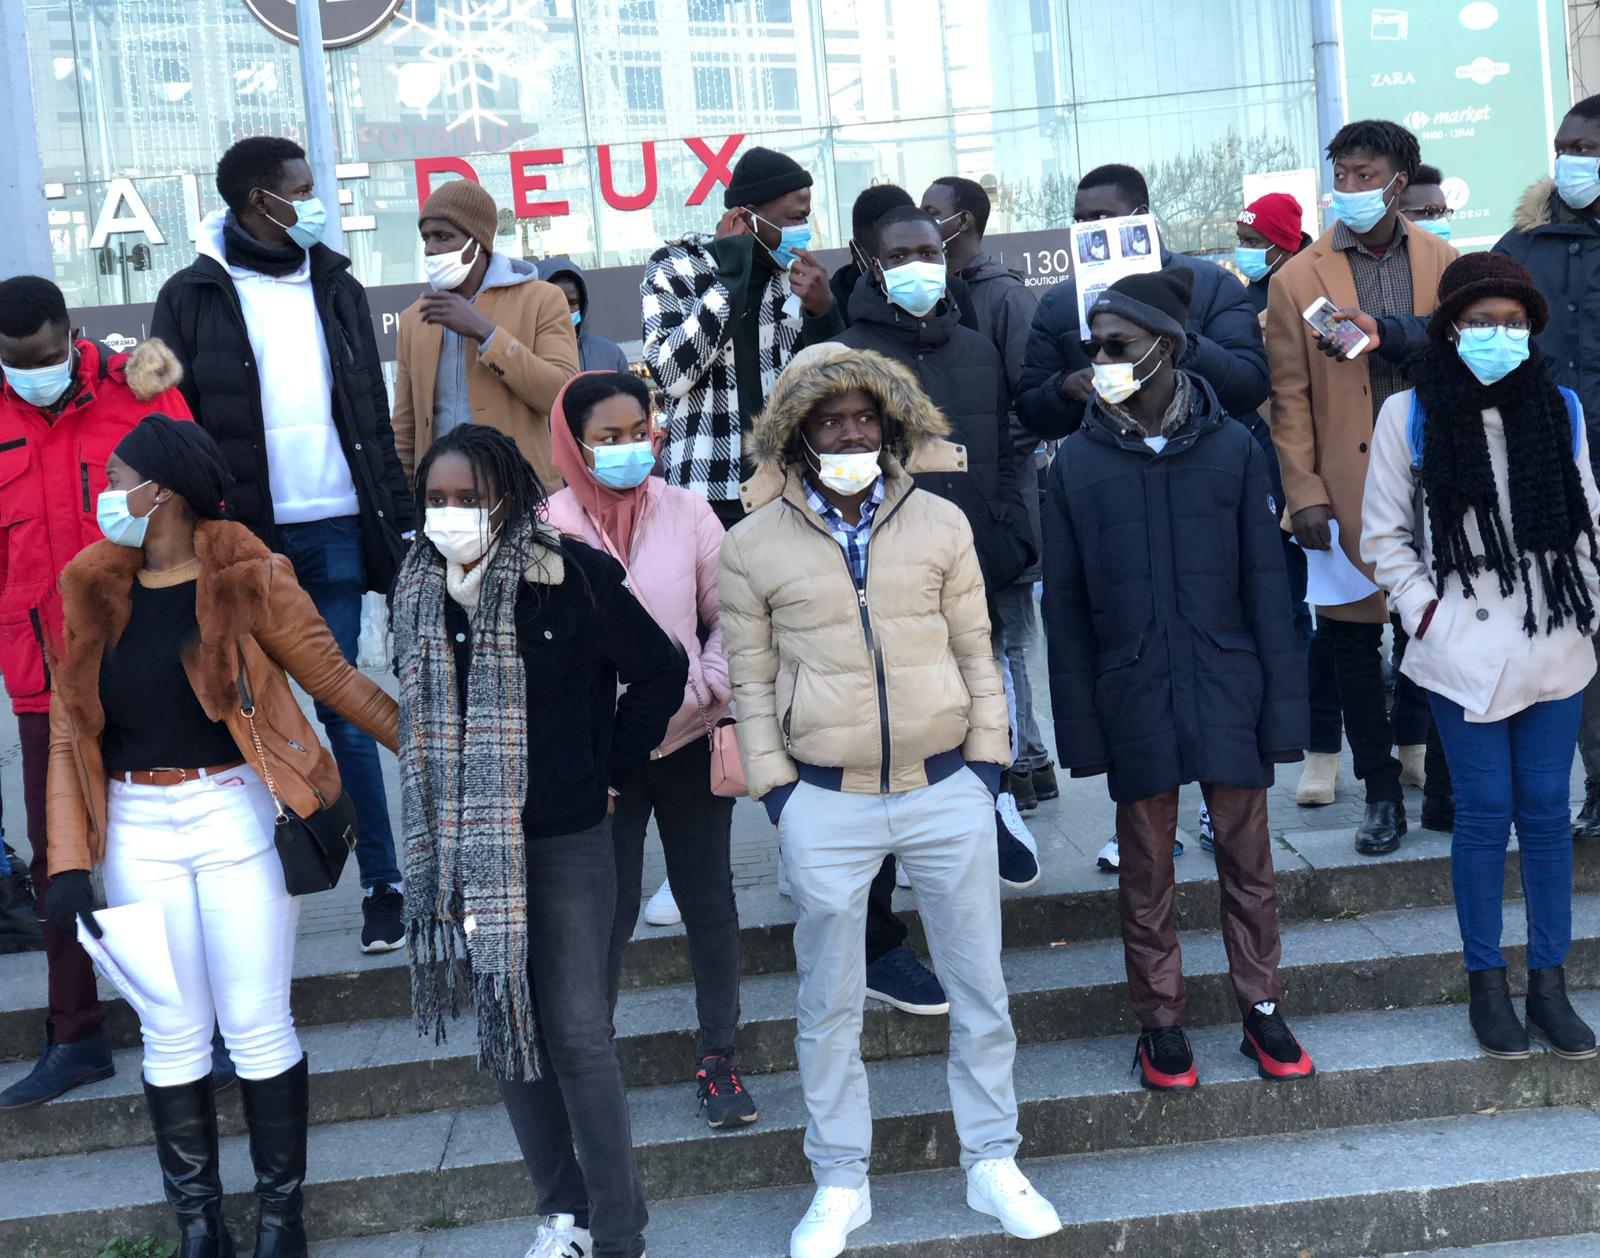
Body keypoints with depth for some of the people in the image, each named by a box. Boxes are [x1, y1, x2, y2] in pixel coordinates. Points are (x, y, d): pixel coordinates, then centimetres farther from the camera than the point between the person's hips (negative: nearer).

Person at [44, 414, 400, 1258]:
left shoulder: (248, 578, -7)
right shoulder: (93, 589, 5)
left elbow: (334, 679, -3)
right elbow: (69, 734, 4)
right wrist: (68, 862, -3)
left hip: (235, 816, -3)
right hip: (138, 830, 4)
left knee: (256, 1028, 3)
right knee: (171, 1035, 10)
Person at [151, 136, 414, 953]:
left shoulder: (335, 288, 12)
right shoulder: (192, 297, 1)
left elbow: (374, 414, 13)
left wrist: (400, 516, 7)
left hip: (334, 532, 2)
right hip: (241, 539, -2)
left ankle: (382, 881, 9)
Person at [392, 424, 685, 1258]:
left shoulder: (571, 577, -13)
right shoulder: (419, 590, 2)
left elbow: (660, 672, -3)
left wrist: (610, 772, -1)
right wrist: (442, 837, 12)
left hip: (565, 844, -5)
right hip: (468, 847, 5)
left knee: (576, 1035, -1)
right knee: (503, 1031, 11)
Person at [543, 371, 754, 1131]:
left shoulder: (685, 512, -3)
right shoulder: (548, 529, -7)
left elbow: (730, 616, 2)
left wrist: (711, 689, -10)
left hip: (689, 742, 2)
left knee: (708, 898, 11)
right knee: (606, 910, 5)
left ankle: (717, 1054, 28)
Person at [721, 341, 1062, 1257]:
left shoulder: (940, 523, 3)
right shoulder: (754, 545, -1)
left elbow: (975, 651, 7)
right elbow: (752, 678, 3)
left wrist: (987, 760, 2)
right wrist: (775, 788, -3)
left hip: (949, 791, 1)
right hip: (826, 805, -1)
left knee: (980, 987, 11)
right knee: (829, 1004, 10)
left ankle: (994, 1164, 30)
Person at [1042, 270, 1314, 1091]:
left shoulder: (1232, 448, -2)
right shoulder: (1076, 463, -1)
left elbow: (1265, 582, 0)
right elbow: (1064, 605, 2)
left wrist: (1280, 704, -3)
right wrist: (1080, 725, -1)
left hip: (1227, 686, 0)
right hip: (1134, 697, 0)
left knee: (1246, 857, 9)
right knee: (1146, 869, 10)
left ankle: (1262, 1012, 26)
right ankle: (1161, 1025, 24)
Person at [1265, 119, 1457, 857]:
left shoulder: (1444, 264, 7)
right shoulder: (1298, 279, 2)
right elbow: (1290, 398, -1)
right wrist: (1305, 495, -7)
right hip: (1349, 487, -1)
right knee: (1353, 639, 5)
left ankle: (1442, 776, 21)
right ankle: (1382, 791, 18)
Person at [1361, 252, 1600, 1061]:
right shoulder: (1410, 415, -3)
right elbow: (1384, 536, 1)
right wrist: (1429, 615, -7)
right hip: (1465, 654, -3)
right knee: (1485, 813, 1)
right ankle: (1485, 983, 16)